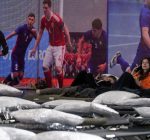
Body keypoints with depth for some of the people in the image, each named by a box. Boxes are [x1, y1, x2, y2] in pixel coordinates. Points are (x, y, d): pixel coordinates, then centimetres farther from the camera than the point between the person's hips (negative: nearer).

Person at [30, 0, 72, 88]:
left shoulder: (56, 18, -20)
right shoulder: (43, 19, 1)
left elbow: (66, 30, -18)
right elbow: (40, 33, 12)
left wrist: (69, 43, -26)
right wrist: (35, 48, 14)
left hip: (59, 46, -7)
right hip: (51, 46, 7)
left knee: (58, 67, -17)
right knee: (45, 66, 1)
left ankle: (61, 88, -4)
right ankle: (49, 87, 12)